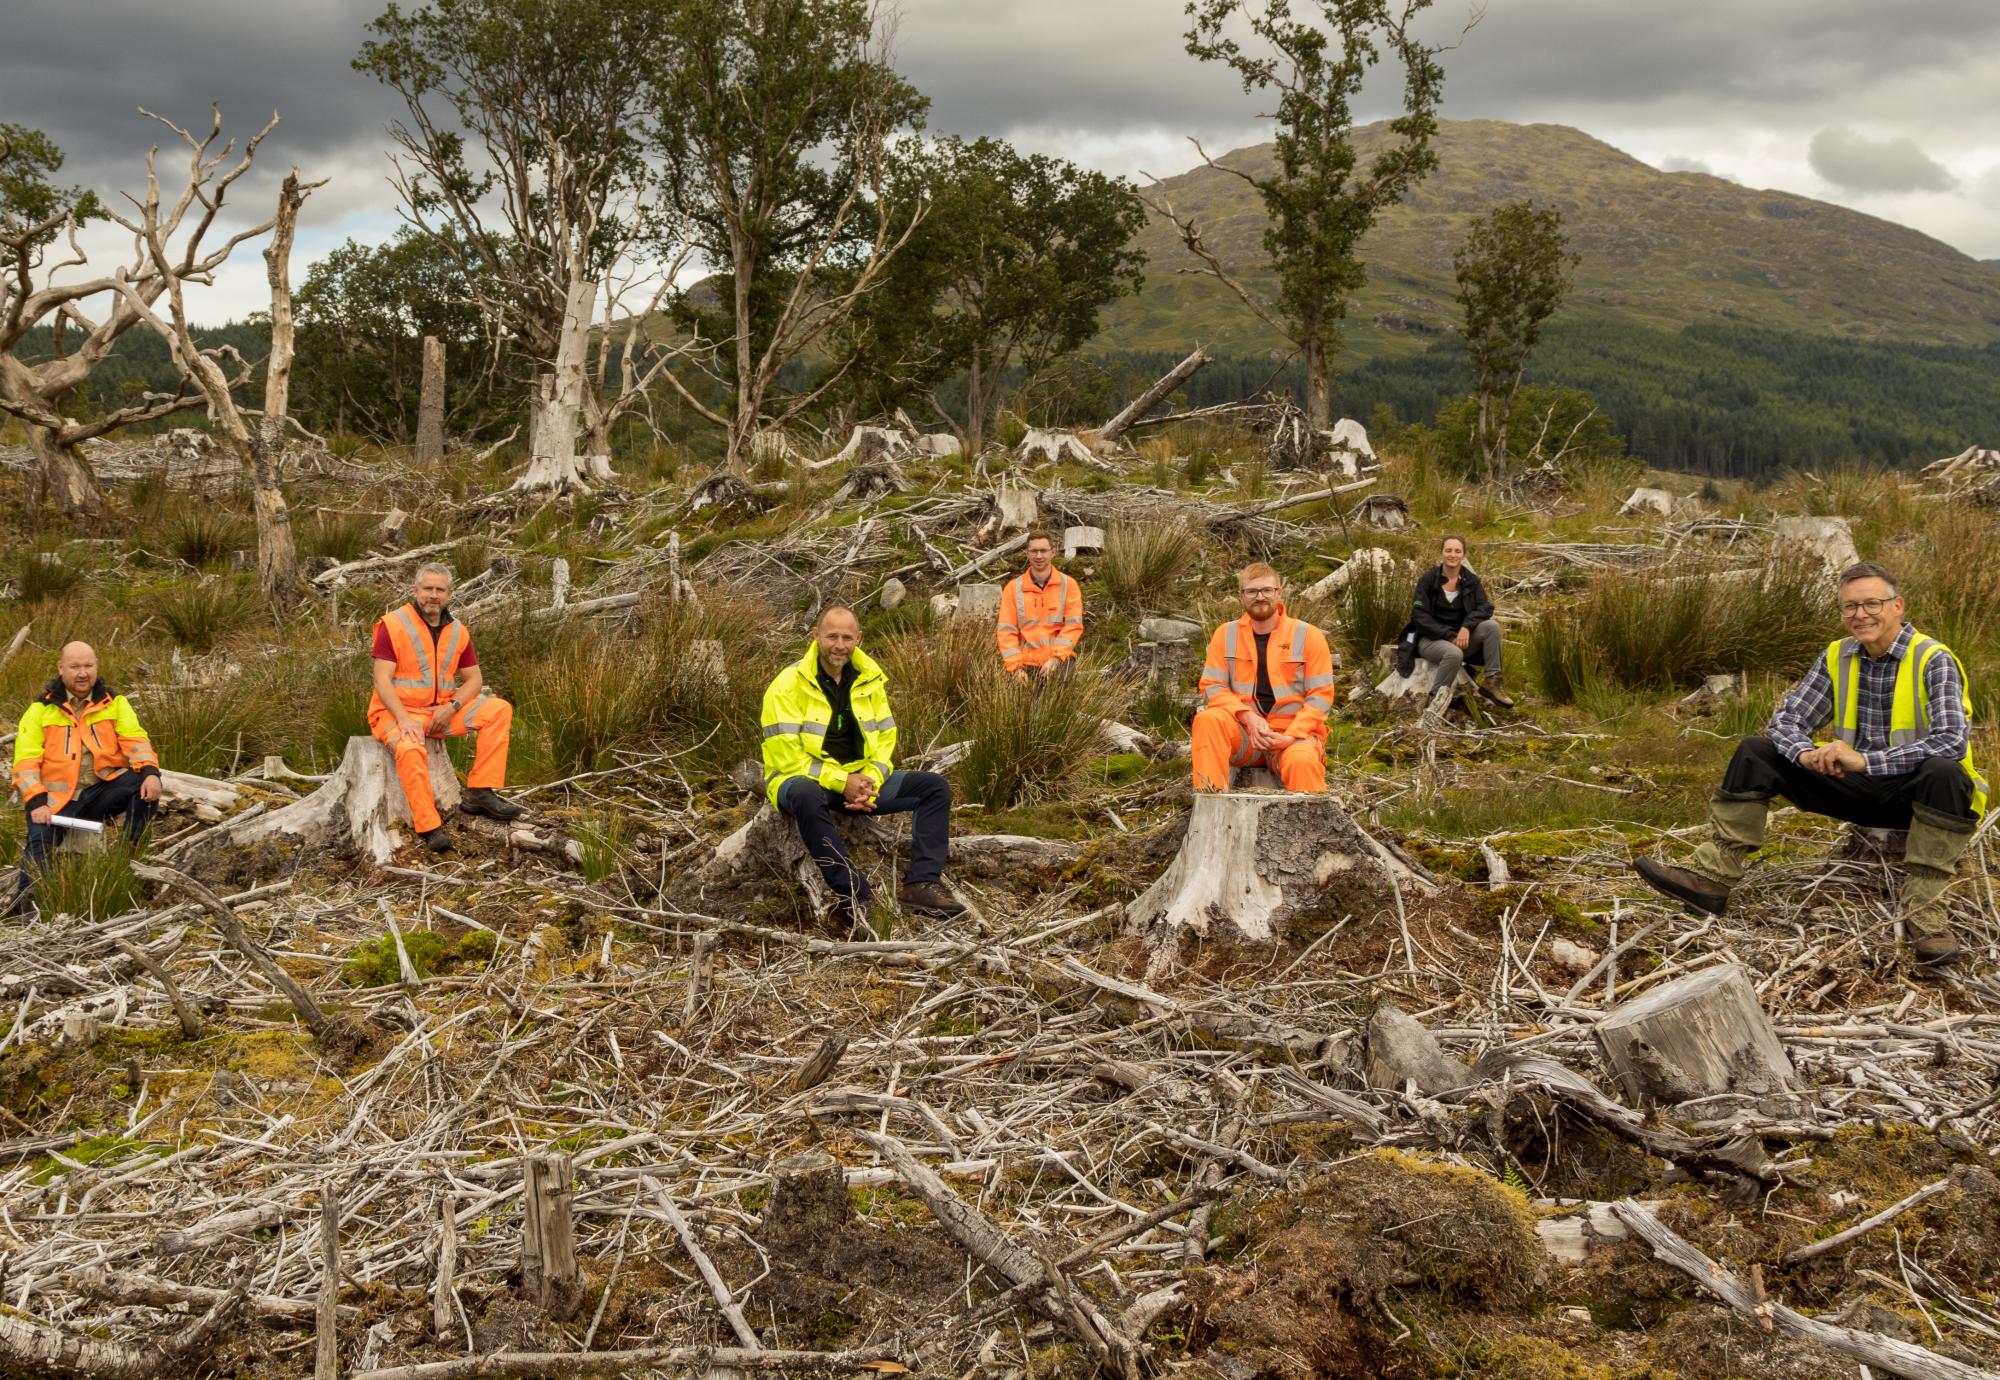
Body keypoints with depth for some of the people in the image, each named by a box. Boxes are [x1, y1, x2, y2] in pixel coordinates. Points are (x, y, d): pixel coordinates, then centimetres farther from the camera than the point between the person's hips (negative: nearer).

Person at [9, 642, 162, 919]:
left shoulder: (115, 704, 10)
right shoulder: (40, 710, 6)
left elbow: (135, 739, -5)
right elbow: (26, 761, -2)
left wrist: (149, 771, -26)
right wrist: (36, 802, -17)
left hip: (104, 790, 1)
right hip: (58, 799, -1)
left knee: (145, 785, -26)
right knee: (39, 840, -25)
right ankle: (26, 899, -4)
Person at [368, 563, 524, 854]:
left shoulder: (458, 631, 7)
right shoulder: (393, 625, -9)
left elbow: (474, 679, 9)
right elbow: (382, 679, -14)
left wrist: (452, 706, -11)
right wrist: (404, 719, -26)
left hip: (442, 712, 5)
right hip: (398, 711, -5)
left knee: (499, 710, -13)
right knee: (411, 750, -38)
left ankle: (479, 793, -16)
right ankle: (429, 827, -31)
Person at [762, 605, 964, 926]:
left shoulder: (870, 680, 5)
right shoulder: (788, 686, -12)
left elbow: (885, 741, 8)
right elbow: (786, 758, -17)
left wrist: (870, 783, -12)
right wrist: (841, 782, -23)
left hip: (860, 779, 6)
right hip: (804, 780, -6)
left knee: (935, 787, -9)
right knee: (807, 796, -43)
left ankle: (922, 883, -22)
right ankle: (853, 893, -38)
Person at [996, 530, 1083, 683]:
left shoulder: (1068, 584, 4)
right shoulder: (1013, 587, 5)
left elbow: (1073, 626, -2)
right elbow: (1006, 630, 0)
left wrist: (1056, 658, -14)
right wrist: (1016, 667, -11)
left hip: (1059, 661, 0)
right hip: (1026, 663, 0)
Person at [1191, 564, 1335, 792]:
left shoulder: (1309, 636, 2)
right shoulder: (1225, 634, 8)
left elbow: (1321, 696, -2)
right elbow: (1212, 688, 1)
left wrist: (1290, 737, -16)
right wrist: (1249, 718, -17)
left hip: (1294, 733, -2)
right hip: (1243, 734, 2)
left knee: (1301, 761, -37)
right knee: (1208, 719, -29)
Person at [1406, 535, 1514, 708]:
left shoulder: (1471, 581, 5)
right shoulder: (1428, 580, -5)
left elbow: (1485, 608, -4)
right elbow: (1419, 616, -9)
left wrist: (1466, 627, -24)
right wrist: (1449, 636, -18)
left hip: (1460, 637, 4)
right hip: (1431, 639, -4)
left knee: (1492, 626, -22)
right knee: (1454, 654, -37)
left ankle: (1491, 682, -18)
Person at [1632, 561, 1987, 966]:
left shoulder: (1933, 660, -15)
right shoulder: (1838, 657, 3)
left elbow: (1953, 741, -28)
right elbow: (1785, 720, 2)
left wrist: (1865, 759, -36)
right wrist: (1806, 753, -23)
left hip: (1913, 795, -5)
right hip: (1857, 789, 5)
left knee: (1944, 772, -39)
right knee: (1755, 753, -6)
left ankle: (1924, 908, -34)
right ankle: (1712, 875, -15)